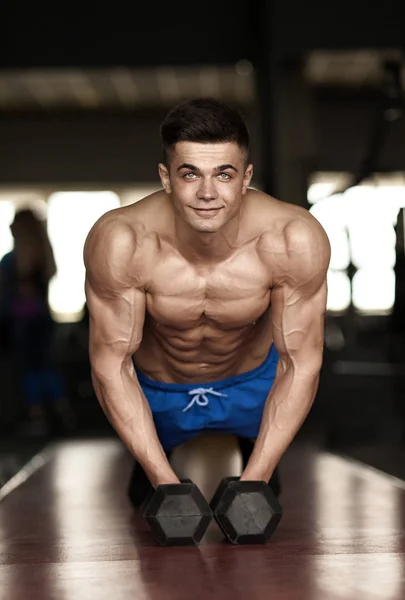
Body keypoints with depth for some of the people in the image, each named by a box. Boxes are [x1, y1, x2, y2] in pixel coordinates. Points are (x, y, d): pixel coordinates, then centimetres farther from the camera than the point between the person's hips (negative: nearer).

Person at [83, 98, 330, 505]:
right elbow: (111, 366, -26)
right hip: (156, 392, 0)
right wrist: (164, 481, -30)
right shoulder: (120, 242, -36)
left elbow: (301, 363, -26)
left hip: (253, 383, 1)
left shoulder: (295, 241, -36)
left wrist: (255, 479, -30)